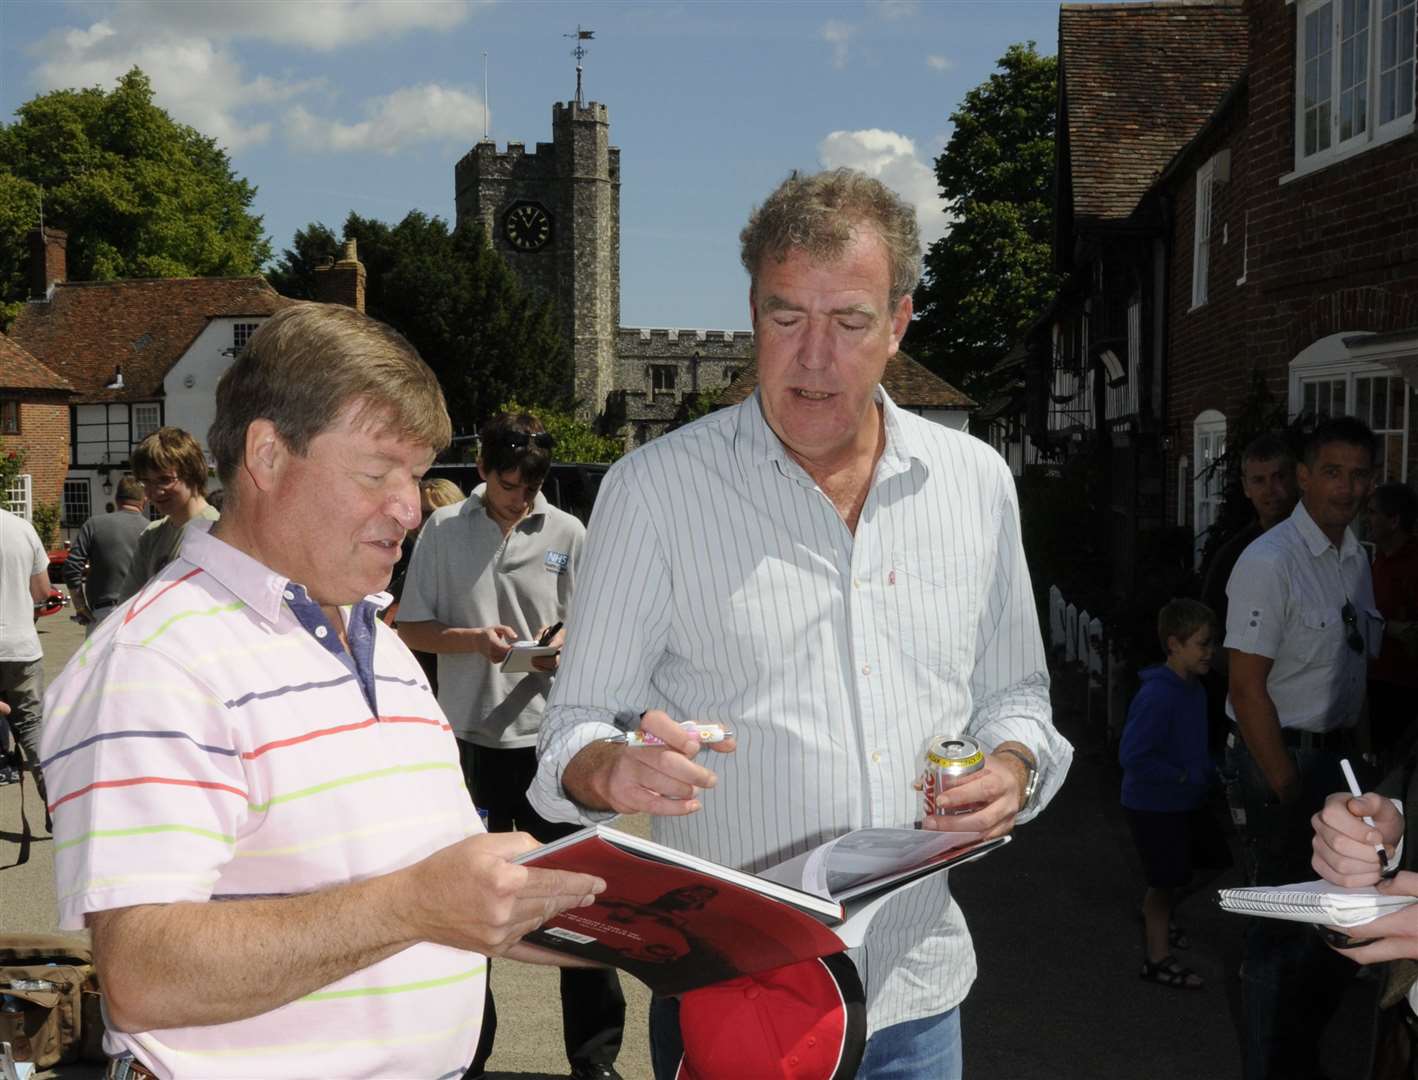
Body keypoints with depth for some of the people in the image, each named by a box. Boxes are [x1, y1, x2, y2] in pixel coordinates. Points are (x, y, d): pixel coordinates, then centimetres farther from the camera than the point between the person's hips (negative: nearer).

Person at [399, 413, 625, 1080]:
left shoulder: (567, 534, 5)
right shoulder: (444, 530, 3)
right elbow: (411, 629, 5)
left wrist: (566, 645, -13)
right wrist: (475, 639, -13)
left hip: (548, 734, 0)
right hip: (470, 736, 0)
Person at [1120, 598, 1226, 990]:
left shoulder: (1193, 689, 1)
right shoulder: (1156, 697, -28)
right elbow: (1132, 757, -30)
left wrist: (1208, 770, 1)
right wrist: (1186, 776, -23)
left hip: (1186, 801, 9)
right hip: (1154, 806, -9)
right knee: (1167, 879, 2)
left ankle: (1155, 918, 46)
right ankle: (1158, 959, 19)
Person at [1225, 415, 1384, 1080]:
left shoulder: (1356, 560, 10)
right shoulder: (1270, 563, -17)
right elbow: (1247, 686, -20)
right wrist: (1287, 788, -19)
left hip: (1336, 752, 9)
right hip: (1280, 755, -9)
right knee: (1286, 931, -1)